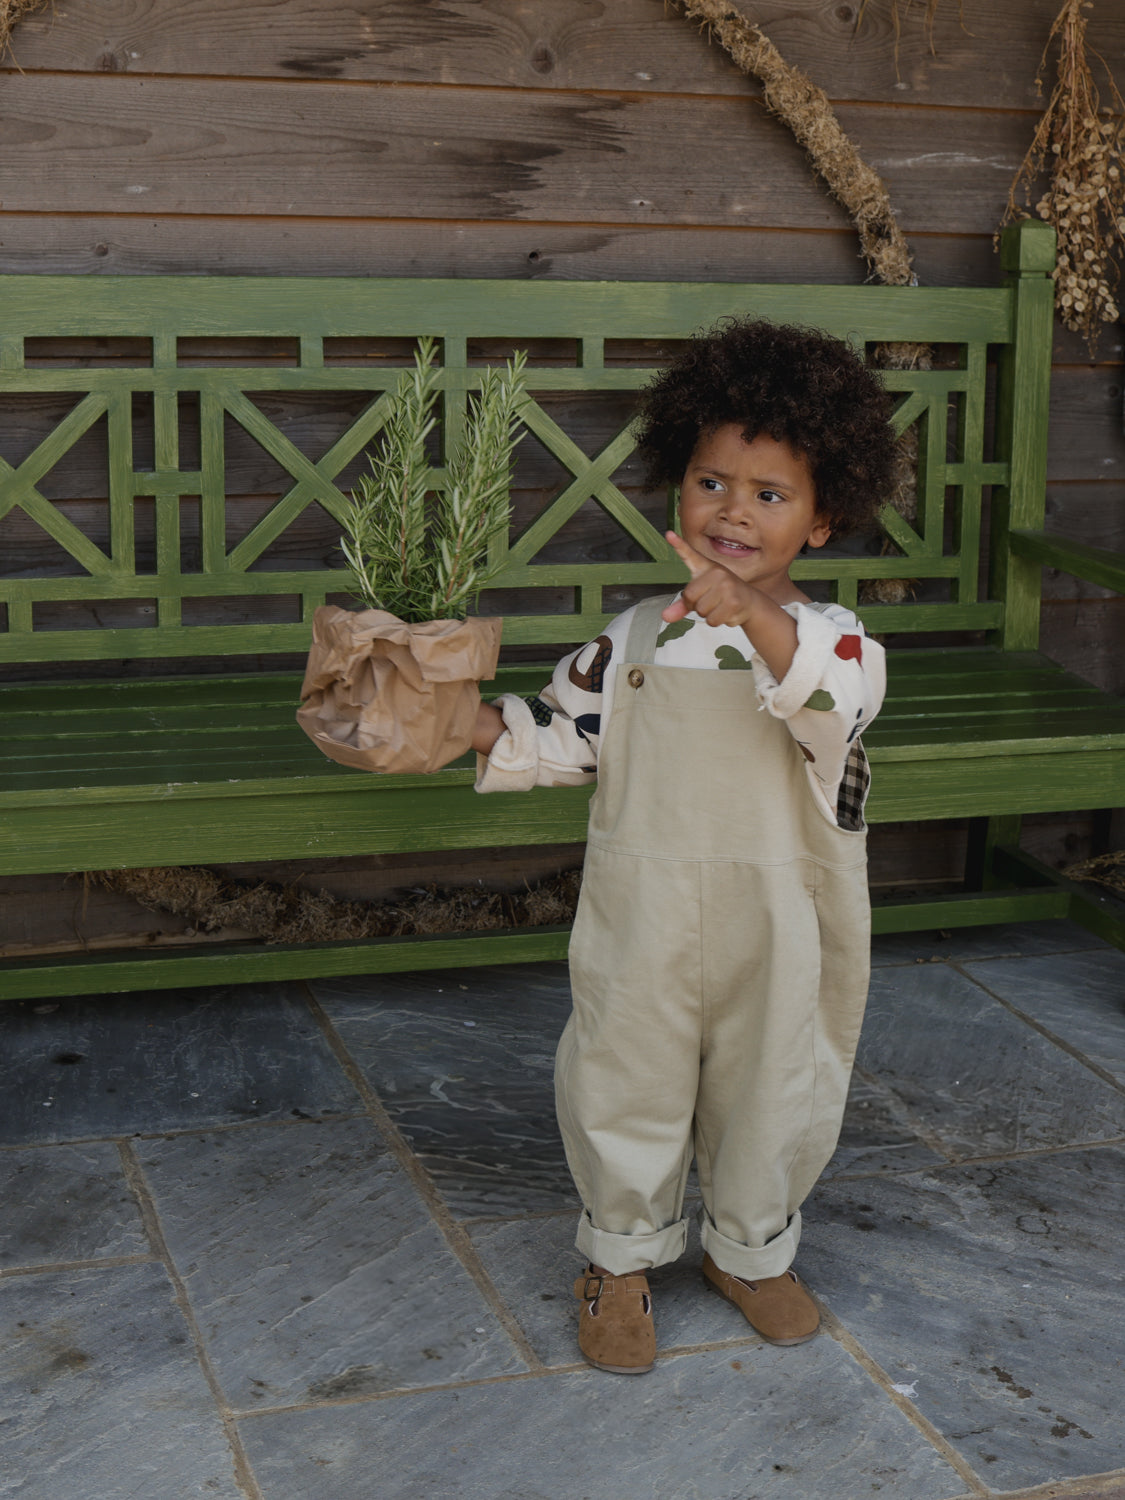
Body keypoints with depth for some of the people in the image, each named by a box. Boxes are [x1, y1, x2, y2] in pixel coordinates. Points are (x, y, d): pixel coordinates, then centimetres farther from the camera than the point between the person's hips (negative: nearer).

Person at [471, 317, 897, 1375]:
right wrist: (480, 726, -6)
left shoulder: (833, 641, -11)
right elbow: (565, 736, 10)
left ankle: (750, 1250, 41)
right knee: (627, 1089, 13)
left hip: (779, 938, -1)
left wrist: (756, 617, -50)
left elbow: (833, 703, -35)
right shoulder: (637, 638, 0)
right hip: (643, 927, 2)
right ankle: (622, 1259, 36)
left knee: (773, 1100, 16)